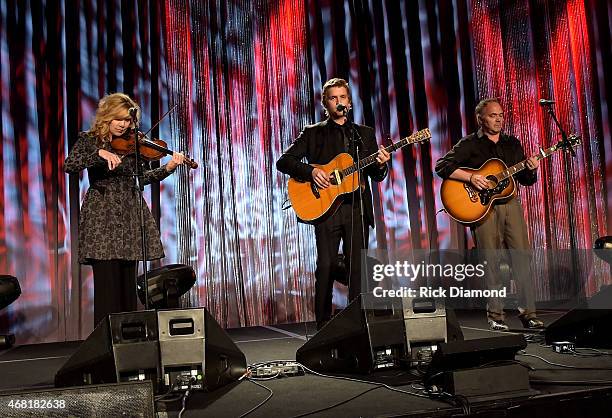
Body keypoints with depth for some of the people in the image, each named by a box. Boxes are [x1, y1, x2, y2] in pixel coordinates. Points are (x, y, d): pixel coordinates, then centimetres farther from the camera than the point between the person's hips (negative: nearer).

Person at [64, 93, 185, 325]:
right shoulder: (89, 140, 1)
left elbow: (143, 177, 7)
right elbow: (69, 166, -14)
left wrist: (168, 168, -8)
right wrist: (100, 153, -26)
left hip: (130, 213, 4)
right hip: (101, 214, -3)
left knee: (128, 279, 6)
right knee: (107, 279, -8)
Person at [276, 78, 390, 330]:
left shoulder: (364, 134, 18)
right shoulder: (313, 133, 11)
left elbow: (376, 176, 15)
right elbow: (283, 161, 2)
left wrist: (381, 165, -8)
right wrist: (311, 171, -13)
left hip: (358, 208, 2)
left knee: (358, 267, 1)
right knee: (326, 266, -6)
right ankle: (324, 326, 2)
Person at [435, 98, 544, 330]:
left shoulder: (512, 143, 16)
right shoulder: (470, 143, 2)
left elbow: (526, 181, 18)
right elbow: (442, 166, -9)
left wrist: (531, 170, -5)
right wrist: (471, 177, -18)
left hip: (510, 204, 4)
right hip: (482, 206, -4)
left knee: (522, 258, 0)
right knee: (491, 262, -2)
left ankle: (528, 312, 7)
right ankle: (495, 315, 7)